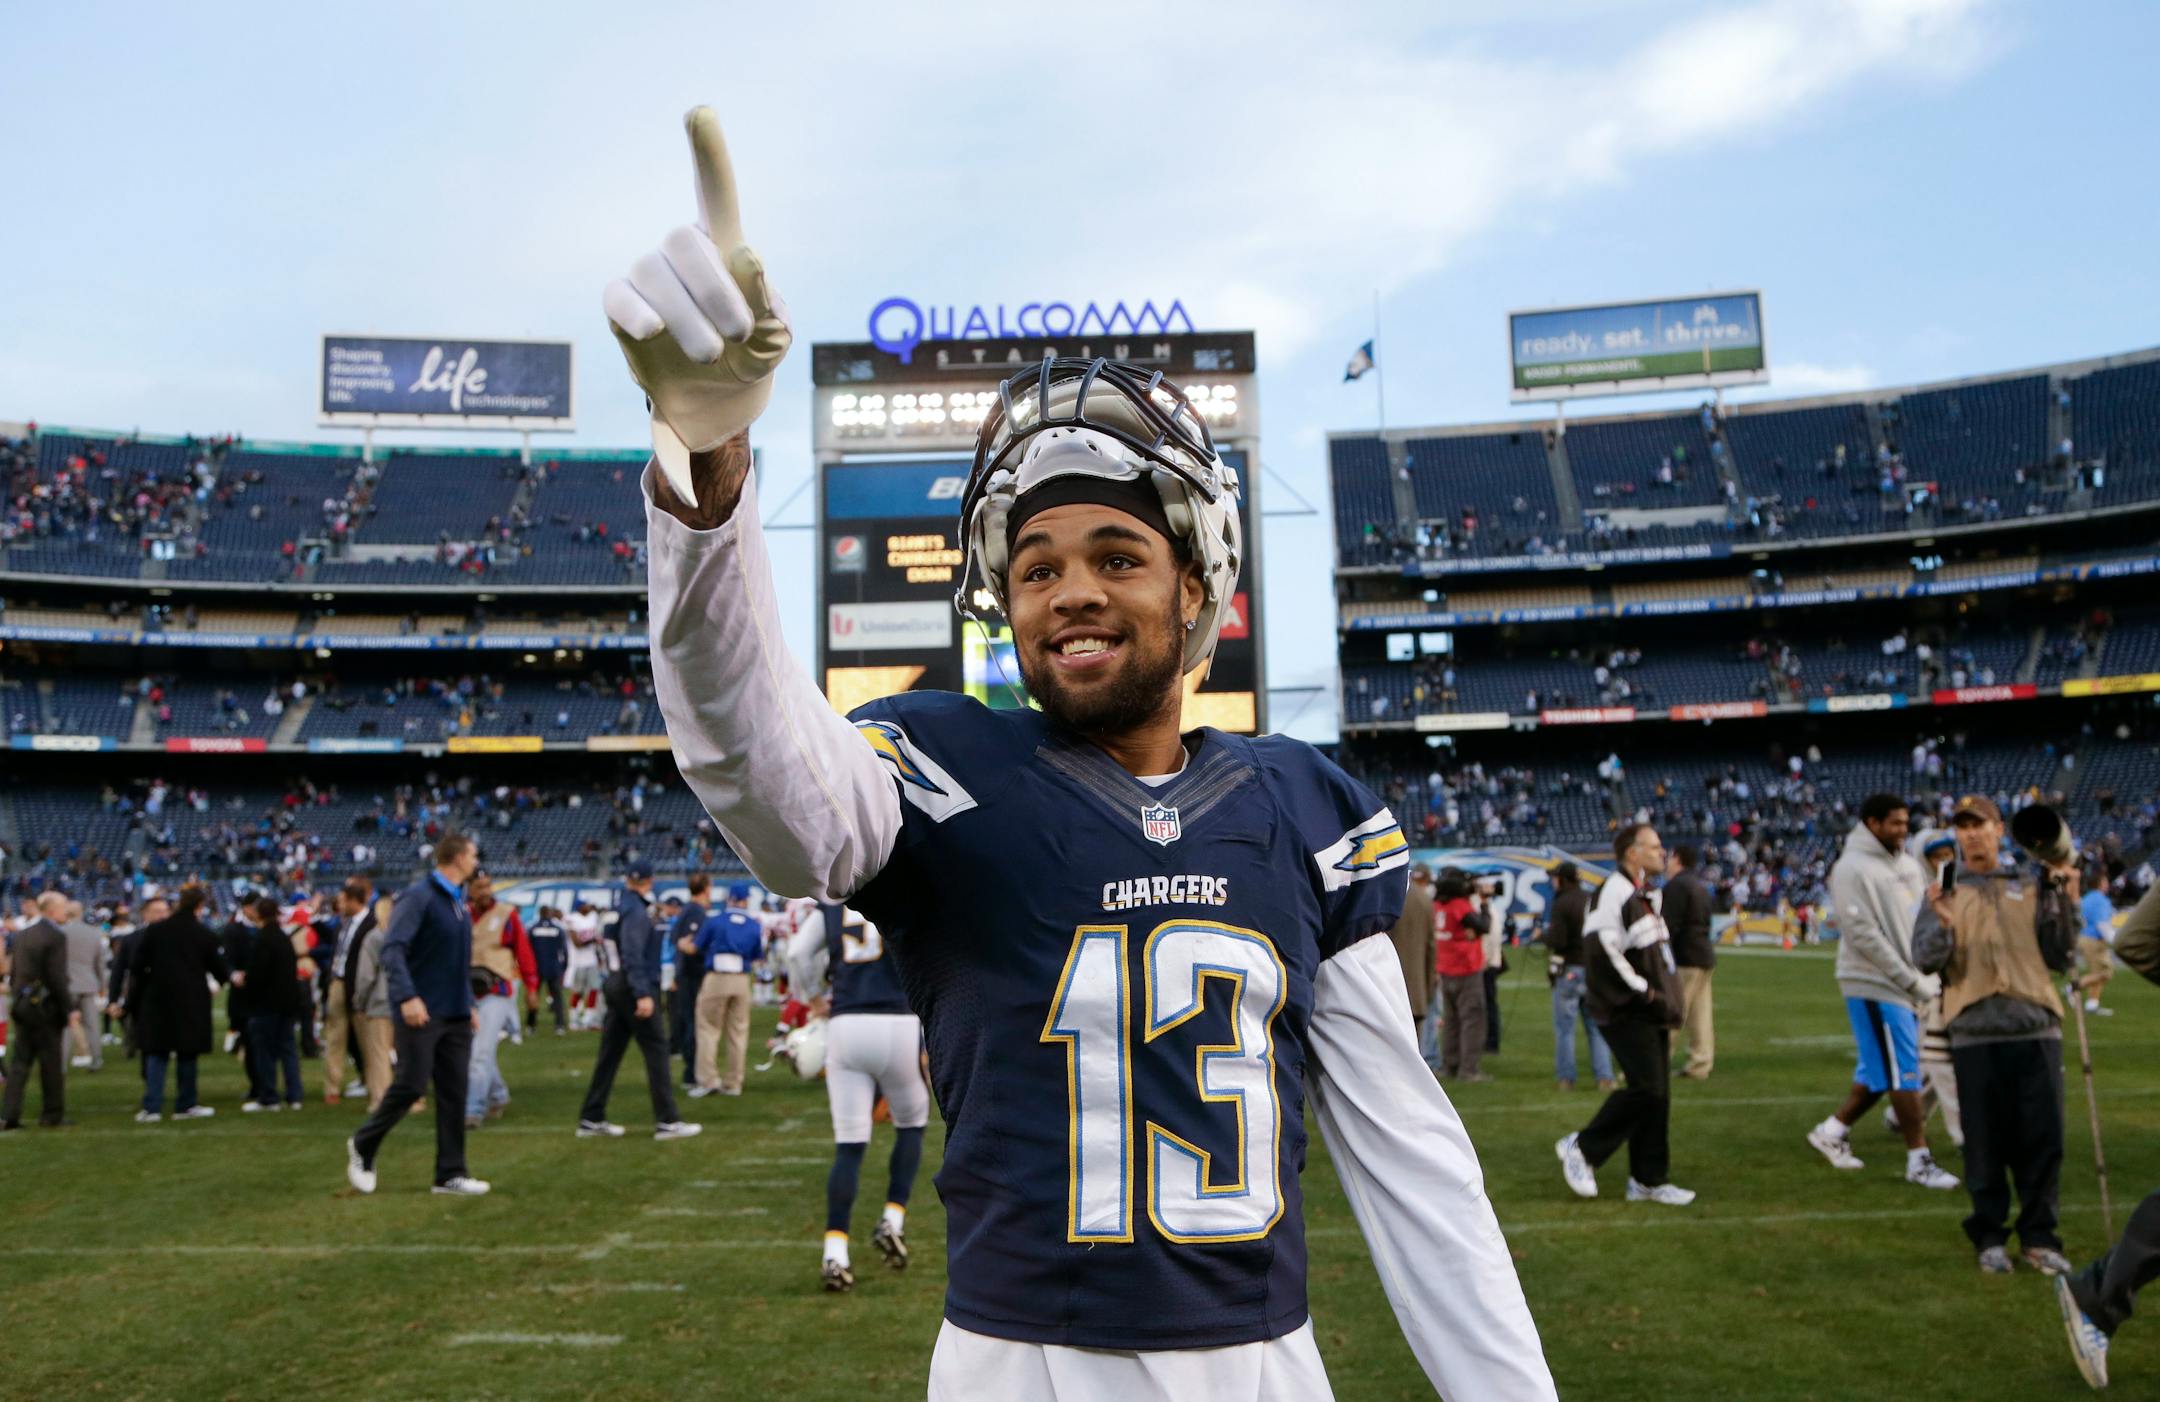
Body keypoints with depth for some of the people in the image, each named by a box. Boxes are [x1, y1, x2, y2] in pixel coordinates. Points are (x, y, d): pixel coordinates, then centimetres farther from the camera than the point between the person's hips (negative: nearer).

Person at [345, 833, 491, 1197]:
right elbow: (392, 949, -20)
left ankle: (451, 1175, 9)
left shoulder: (458, 902, 14)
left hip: (456, 1016, 8)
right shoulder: (419, 896, -11)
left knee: (454, 1093, 5)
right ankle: (362, 1147, 21)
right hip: (422, 1014, -7)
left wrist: (468, 1003, 18)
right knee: (410, 1086, -4)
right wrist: (406, 996, -29)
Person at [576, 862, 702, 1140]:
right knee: (656, 1049, -5)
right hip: (633, 989, -9)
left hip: (615, 985, 9)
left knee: (610, 1052, 11)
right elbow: (633, 956, -20)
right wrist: (643, 994, -24)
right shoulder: (637, 912, -13)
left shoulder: (618, 909, 12)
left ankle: (591, 1120, 16)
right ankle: (667, 1122, -5)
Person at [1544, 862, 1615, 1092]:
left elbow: (1557, 941, -19)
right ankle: (1604, 1076, 6)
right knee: (1596, 1025, 10)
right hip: (1595, 968, 5)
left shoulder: (1562, 903, -13)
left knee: (1564, 1026, 3)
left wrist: (1545, 934, 1)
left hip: (1569, 968, -5)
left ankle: (1565, 1077, 6)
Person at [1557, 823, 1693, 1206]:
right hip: (1626, 1014, -10)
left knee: (1656, 1094, 8)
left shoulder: (1645, 895, 19)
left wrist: (1665, 1001, 17)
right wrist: (1642, 992, -18)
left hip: (1650, 1014, 10)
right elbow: (1602, 950, -23)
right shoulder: (1613, 893, -15)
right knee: (1646, 1088, -14)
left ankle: (1648, 1180, 15)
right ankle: (1581, 1148, 1)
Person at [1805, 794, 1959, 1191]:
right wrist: (1913, 980, -16)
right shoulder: (1853, 869, -14)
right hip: (1874, 984, -8)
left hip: (1903, 983, 8)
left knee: (1881, 1070, 13)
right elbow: (1864, 935, -18)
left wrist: (1930, 972, 2)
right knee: (1904, 1071, -4)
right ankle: (1919, 1160, 5)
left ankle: (1832, 1131, 26)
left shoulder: (1905, 862, 12)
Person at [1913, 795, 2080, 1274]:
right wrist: (1942, 926, -21)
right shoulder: (1946, 892, 8)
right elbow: (1925, 961, -2)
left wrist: (2067, 905, -3)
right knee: (1986, 1142, 3)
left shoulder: (2031, 887, 12)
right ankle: (1989, 1237, 14)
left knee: (2042, 1140, 3)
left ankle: (2039, 1237, 15)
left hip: (2036, 1028, 1)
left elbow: (2059, 957, 9)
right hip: (1976, 1033, -1)